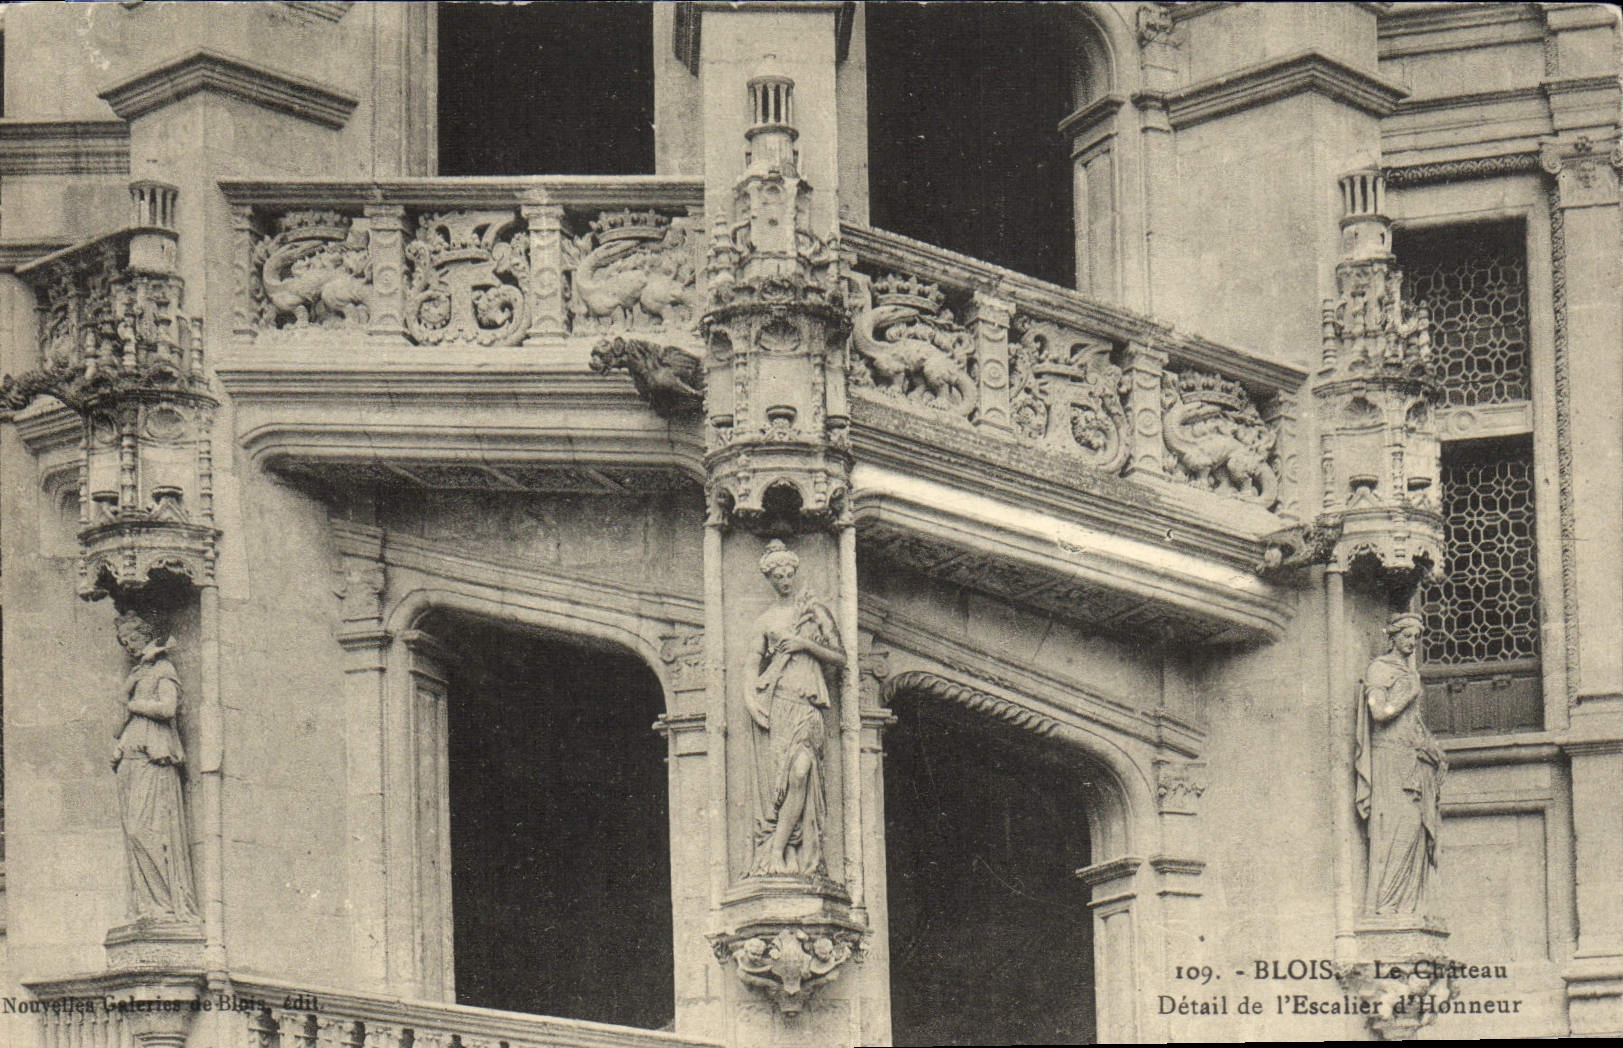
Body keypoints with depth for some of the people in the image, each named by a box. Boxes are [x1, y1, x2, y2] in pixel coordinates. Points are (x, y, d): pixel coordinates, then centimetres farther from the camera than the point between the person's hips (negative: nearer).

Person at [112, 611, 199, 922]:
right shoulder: (137, 673, 27)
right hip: (130, 759, 8)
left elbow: (168, 708, -11)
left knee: (144, 828, -17)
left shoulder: (163, 670, 2)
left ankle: (169, 902, -19)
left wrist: (133, 705, -1)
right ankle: (146, 905, -7)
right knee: (134, 831, -3)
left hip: (153, 759, -8)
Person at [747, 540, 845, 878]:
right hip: (772, 700, 1)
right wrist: (750, 696, -2)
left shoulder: (814, 609, 15)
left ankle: (776, 852, -23)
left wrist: (805, 644, -2)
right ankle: (773, 854, -17)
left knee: (799, 771, -20)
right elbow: (754, 665, 17)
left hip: (806, 701, -1)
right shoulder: (765, 620, 19)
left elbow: (840, 658, 12)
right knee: (773, 777, -12)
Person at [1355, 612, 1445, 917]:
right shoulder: (1379, 669, -2)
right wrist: (1409, 695, -4)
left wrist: (1432, 748, 15)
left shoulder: (1411, 671, 22)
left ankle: (1409, 904, -4)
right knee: (1398, 824, -17)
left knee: (1417, 828, -1)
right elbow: (1380, 712, -13)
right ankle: (1384, 902, -18)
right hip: (1390, 756, -8)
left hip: (1415, 759, 8)